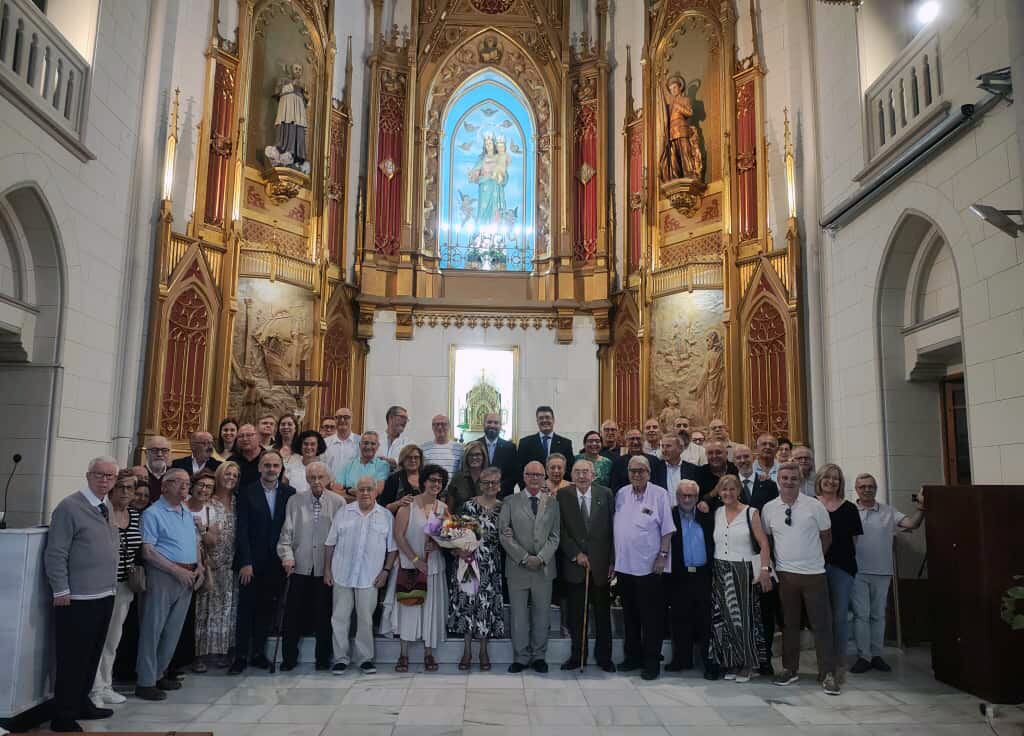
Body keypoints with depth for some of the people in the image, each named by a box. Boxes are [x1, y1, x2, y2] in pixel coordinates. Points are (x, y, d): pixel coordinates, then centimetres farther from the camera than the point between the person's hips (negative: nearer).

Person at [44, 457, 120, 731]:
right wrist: (61, 591, -16)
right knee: (72, 659, 1)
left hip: (105, 596, 8)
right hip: (78, 599, -8)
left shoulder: (109, 508, 11)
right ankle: (63, 717, 13)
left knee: (92, 656, 18)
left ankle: (81, 703, 33)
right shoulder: (70, 507, -12)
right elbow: (55, 554, -15)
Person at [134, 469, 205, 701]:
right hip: (163, 576, -7)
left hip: (187, 577, 7)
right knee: (152, 629, 0)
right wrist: (178, 571, -17)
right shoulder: (153, 513, -9)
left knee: (173, 630, 13)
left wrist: (199, 566, 4)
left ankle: (159, 673, 26)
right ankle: (145, 682, 8)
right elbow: (147, 551, -14)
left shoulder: (188, 513, 15)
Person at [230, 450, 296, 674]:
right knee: (246, 609, 2)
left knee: (267, 609, 8)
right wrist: (245, 562, -11)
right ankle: (241, 656, 10)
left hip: (275, 563, 2)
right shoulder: (247, 492, -2)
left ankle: (258, 653, 19)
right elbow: (242, 530, -6)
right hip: (252, 562, -2)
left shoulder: (289, 493, 3)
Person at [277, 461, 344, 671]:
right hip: (300, 566, 1)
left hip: (327, 567, -1)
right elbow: (286, 532, 4)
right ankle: (289, 657, 20)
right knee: (293, 614, 5)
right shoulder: (294, 501, 5)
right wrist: (287, 555, -9)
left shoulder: (338, 502, 0)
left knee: (323, 614, 6)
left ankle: (323, 657, 21)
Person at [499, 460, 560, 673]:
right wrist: (524, 558, -11)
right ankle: (521, 657, 16)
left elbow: (555, 535, 4)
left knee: (542, 614, 7)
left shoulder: (552, 502, 8)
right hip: (517, 567, -1)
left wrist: (541, 558, -10)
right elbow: (504, 534, -3)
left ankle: (539, 656, 20)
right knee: (518, 615, 5)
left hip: (544, 567, 1)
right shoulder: (511, 502, 3)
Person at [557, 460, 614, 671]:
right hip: (574, 564, 0)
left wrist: (612, 561, -3)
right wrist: (576, 554, -10)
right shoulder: (563, 495, -1)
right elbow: (561, 531, -2)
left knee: (602, 613, 9)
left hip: (601, 564, 0)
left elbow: (613, 529, 0)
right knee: (575, 614, 7)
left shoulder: (606, 494, 0)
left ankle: (604, 657, 22)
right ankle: (577, 655, 20)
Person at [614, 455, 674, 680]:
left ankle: (652, 661, 14)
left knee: (651, 616, 3)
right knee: (630, 614, 14)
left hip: (649, 566, -5)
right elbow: (616, 528, 11)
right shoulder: (621, 494, 7)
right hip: (624, 565, 5)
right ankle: (633, 656, 27)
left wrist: (662, 555, -11)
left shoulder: (659, 494, -6)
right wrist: (612, 559, 10)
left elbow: (667, 529, -5)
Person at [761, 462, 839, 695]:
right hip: (784, 573, 2)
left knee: (822, 624, 1)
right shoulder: (769, 508, 1)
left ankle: (828, 674, 9)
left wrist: (814, 557, 8)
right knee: (789, 623, 12)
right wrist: (770, 565, 8)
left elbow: (826, 536, 6)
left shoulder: (815, 506, -6)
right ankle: (790, 669, 22)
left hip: (814, 573, -2)